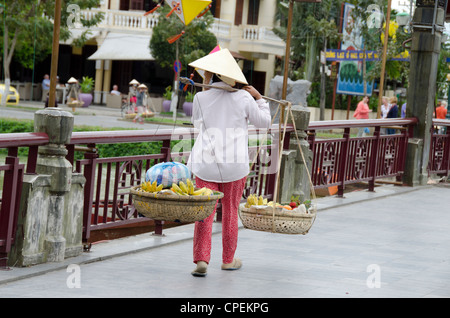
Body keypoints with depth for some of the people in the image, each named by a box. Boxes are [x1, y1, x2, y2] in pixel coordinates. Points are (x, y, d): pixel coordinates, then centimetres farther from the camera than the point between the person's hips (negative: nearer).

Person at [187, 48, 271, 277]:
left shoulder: (201, 98, -3)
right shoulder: (243, 98, -4)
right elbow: (263, 122, 9)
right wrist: (259, 99, 19)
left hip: (206, 162, 0)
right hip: (235, 164, 1)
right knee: (230, 211, 13)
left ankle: (201, 259, -11)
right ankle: (228, 259, 24)